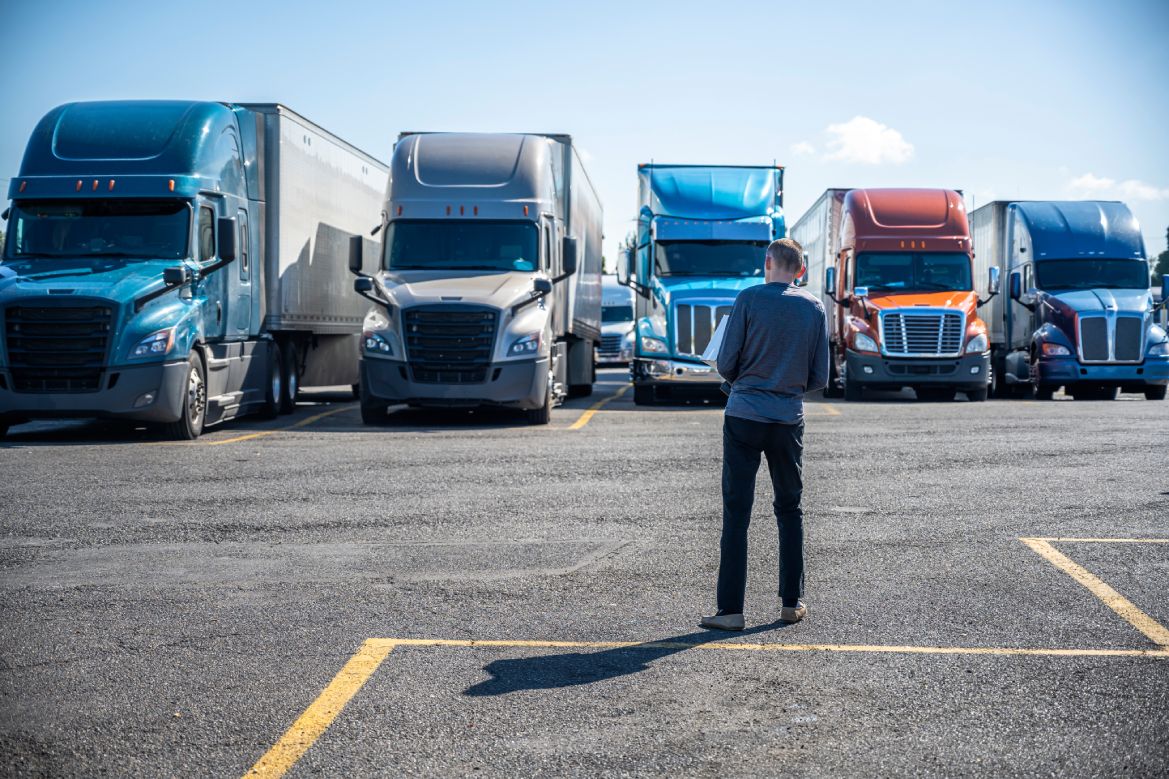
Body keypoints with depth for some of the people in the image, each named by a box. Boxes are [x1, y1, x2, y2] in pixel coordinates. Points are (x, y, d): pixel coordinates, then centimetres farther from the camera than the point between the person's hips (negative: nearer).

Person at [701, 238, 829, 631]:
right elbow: (819, 377, 6)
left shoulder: (749, 299, -4)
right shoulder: (815, 308, 5)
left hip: (743, 415, -3)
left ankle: (730, 610, -1)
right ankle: (792, 602, 19)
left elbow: (726, 364, -4)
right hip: (789, 419, 3)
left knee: (736, 513, -1)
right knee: (789, 510, 16)